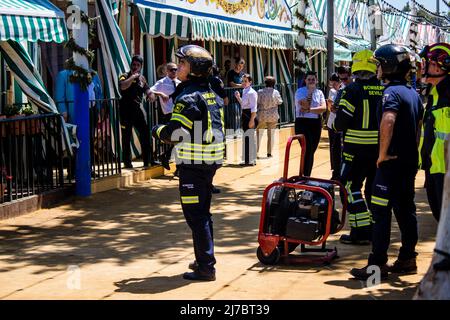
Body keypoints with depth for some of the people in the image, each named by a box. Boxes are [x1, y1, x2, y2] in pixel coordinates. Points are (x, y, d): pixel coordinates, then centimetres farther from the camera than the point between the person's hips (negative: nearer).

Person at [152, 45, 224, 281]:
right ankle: (205, 259, 28)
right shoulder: (212, 95, 12)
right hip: (211, 161, 9)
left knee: (195, 214, -4)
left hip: (193, 164, -9)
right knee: (203, 212, 19)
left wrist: (158, 130, -1)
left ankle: (205, 268, -3)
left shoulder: (189, 98, -17)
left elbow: (176, 133, -22)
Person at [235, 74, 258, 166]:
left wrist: (252, 120, -21)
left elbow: (254, 108, -17)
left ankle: (250, 160, -3)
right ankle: (251, 160, 21)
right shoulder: (245, 92, 14)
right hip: (245, 117, 10)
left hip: (250, 116, -10)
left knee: (248, 138, -8)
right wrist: (238, 98, 10)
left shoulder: (252, 93, -14)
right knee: (249, 138, 14)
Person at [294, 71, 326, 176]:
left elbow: (323, 108, -5)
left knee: (311, 151, 7)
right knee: (308, 150, -13)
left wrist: (309, 109, -15)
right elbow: (305, 105, -17)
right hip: (303, 122, -4)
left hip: (316, 123, 4)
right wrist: (310, 91, -11)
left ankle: (307, 176, 16)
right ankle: (305, 176, -8)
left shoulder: (319, 92, 10)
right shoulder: (300, 91, -1)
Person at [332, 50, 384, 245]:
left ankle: (361, 231, -4)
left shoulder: (353, 90, -12)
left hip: (357, 148, -5)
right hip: (381, 147, 5)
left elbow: (341, 122, -12)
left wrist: (336, 126, 9)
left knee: (351, 187, 2)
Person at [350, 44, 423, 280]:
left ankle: (377, 265, -5)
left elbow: (388, 121, -31)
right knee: (406, 210, 13)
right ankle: (407, 259, 19)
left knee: (381, 212, -6)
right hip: (410, 161, 9)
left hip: (392, 161, -9)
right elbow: (419, 125, 21)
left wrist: (383, 153, -23)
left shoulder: (392, 91, -14)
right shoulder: (412, 92, 14)